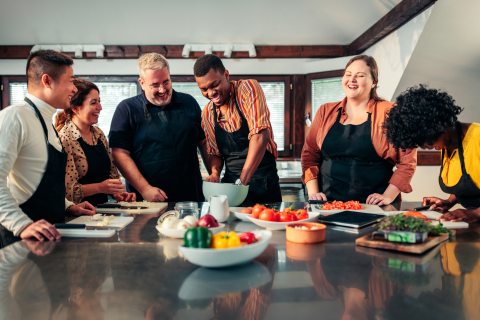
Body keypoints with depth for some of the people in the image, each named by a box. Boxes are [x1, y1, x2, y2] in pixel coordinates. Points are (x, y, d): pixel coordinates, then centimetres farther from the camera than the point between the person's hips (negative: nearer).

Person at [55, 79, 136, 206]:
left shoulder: (98, 133, 11)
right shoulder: (65, 139, -13)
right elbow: (67, 189, -18)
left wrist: (117, 192, 3)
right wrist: (100, 187, -22)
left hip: (103, 207, 6)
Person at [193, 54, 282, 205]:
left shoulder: (248, 88, -12)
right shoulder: (207, 113, 4)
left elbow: (260, 135, -23)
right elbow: (214, 152, 12)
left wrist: (242, 181, -26)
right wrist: (215, 173, -10)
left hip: (263, 183, -4)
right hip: (230, 183, 5)